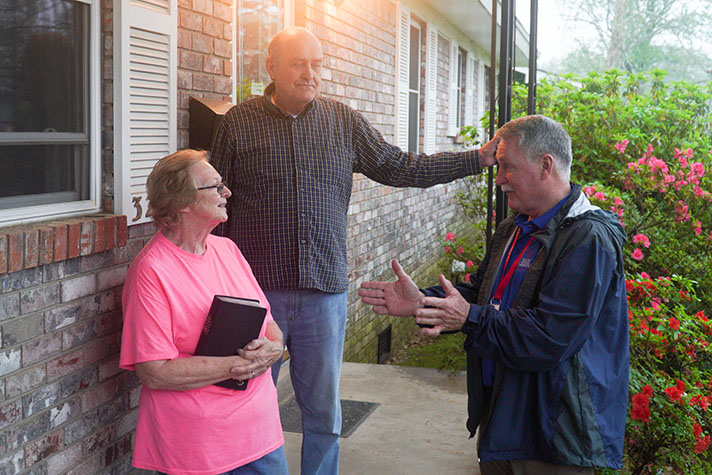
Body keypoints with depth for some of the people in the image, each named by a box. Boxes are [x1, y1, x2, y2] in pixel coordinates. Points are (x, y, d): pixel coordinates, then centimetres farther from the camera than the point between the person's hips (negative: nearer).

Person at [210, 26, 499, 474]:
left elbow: (399, 167, 12)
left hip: (325, 290, 2)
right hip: (258, 288, -1)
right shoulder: (239, 122, 1)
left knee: (324, 410, 10)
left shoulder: (345, 121, 7)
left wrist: (477, 158, 8)